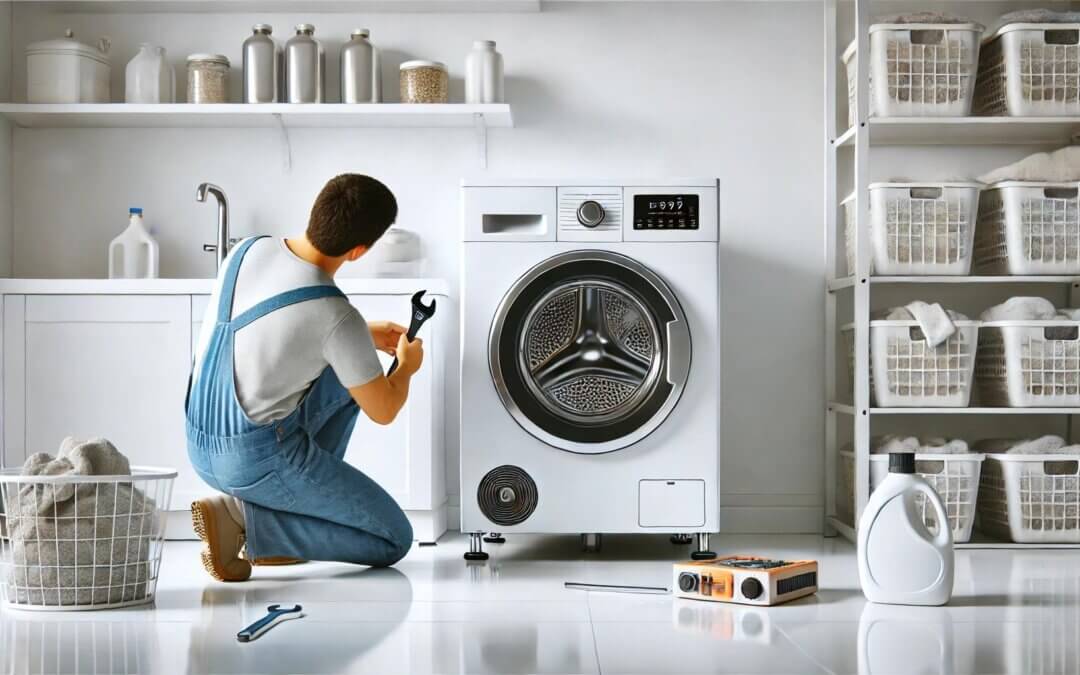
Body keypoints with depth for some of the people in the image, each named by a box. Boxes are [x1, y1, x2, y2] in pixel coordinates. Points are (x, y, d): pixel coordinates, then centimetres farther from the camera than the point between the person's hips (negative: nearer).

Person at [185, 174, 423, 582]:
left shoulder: (249, 250, -2)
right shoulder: (337, 318, -24)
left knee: (349, 376, 22)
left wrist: (365, 337, 21)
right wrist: (407, 366, 13)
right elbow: (383, 411, -9)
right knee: (393, 541, 6)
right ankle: (243, 517, -5)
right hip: (257, 460, -8)